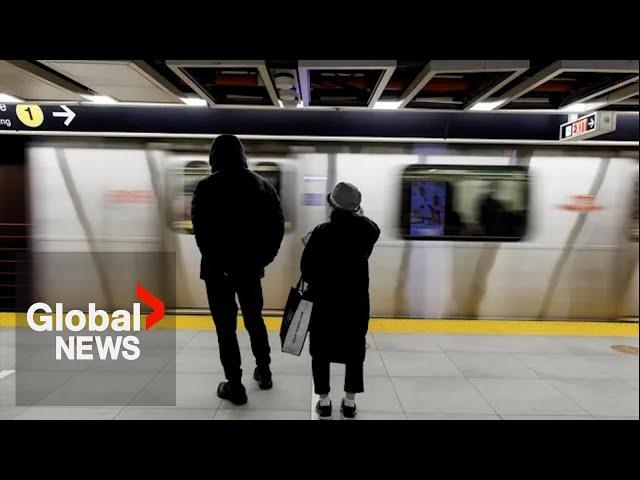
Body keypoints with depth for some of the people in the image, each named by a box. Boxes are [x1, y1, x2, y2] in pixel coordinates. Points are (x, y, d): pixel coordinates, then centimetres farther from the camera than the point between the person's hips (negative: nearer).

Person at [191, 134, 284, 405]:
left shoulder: (206, 188, -10)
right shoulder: (262, 185, 2)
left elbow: (201, 231, -17)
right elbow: (277, 224, -1)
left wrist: (217, 263, -10)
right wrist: (263, 257, 4)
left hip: (219, 270, -4)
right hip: (251, 266, 4)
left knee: (226, 327, 7)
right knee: (254, 318, 21)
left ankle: (235, 386, 15)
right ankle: (264, 373, 33)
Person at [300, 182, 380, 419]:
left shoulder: (321, 232, -14)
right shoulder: (364, 229, -8)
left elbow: (306, 267, -10)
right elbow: (375, 231, 18)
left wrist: (318, 285, 7)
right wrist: (360, 215, 27)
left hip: (324, 300, -2)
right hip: (357, 300, 2)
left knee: (321, 351, 13)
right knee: (354, 351, 15)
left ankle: (324, 401, 20)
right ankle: (349, 402, 21)